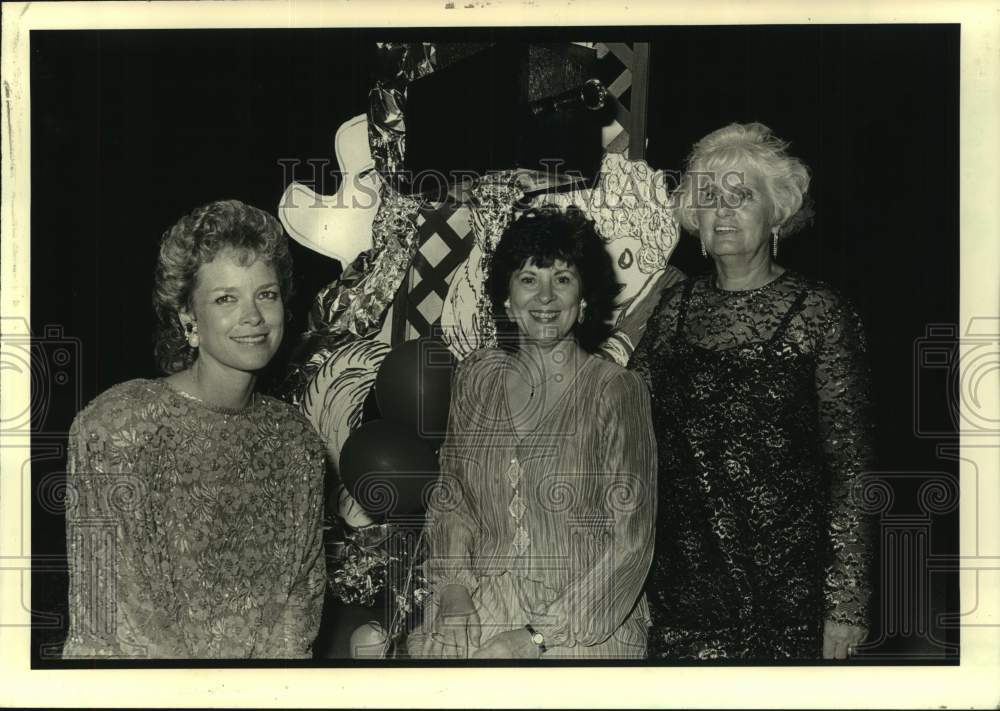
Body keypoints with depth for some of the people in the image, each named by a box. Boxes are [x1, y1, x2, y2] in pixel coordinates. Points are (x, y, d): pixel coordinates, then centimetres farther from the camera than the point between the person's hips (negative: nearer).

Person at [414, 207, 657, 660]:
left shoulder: (615, 391, -6)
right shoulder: (477, 378, 5)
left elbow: (630, 541, -8)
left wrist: (539, 636, -11)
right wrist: (453, 581, -4)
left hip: (587, 627, -3)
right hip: (481, 609, 4)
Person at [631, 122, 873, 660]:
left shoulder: (819, 313, -4)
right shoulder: (675, 308, 7)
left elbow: (851, 468, -6)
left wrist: (845, 605, -10)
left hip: (789, 595, -3)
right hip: (680, 590, 3)